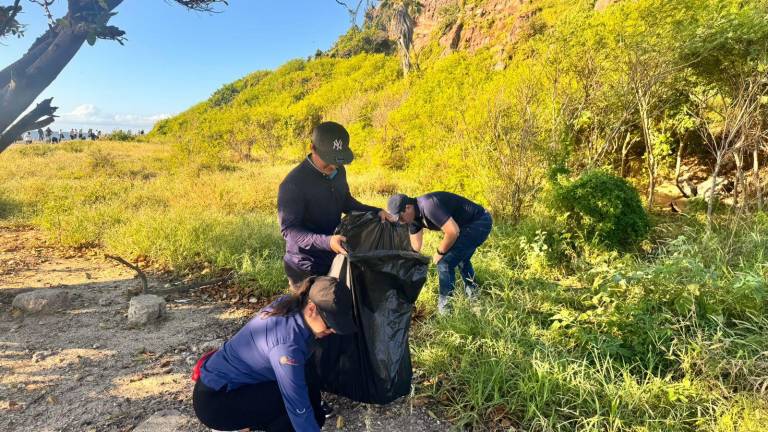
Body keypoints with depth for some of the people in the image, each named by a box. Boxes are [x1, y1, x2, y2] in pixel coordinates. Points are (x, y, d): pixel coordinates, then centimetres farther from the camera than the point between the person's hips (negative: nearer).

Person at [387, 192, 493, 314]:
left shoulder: (428, 206, -28)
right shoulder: (414, 217, 2)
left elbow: (453, 232, -29)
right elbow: (415, 248, 9)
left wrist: (439, 253, -13)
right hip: (471, 224, 10)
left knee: (445, 262, -11)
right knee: (461, 259, 28)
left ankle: (445, 310, 3)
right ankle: (474, 298, 47)